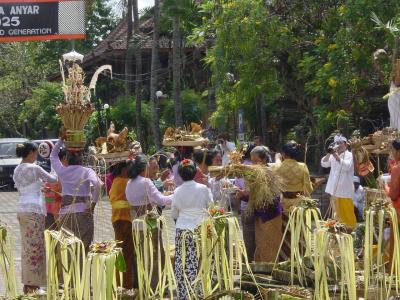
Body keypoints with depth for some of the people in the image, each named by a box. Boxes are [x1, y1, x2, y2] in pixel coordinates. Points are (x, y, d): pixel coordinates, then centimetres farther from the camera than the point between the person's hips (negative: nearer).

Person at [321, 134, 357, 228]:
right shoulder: (333, 156, 15)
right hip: (334, 190, 6)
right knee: (337, 214, 14)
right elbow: (324, 164, 7)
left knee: (347, 214, -4)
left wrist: (336, 155, -26)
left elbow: (347, 166, -21)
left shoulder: (349, 155, -4)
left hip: (344, 191, -6)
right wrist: (329, 153, -8)